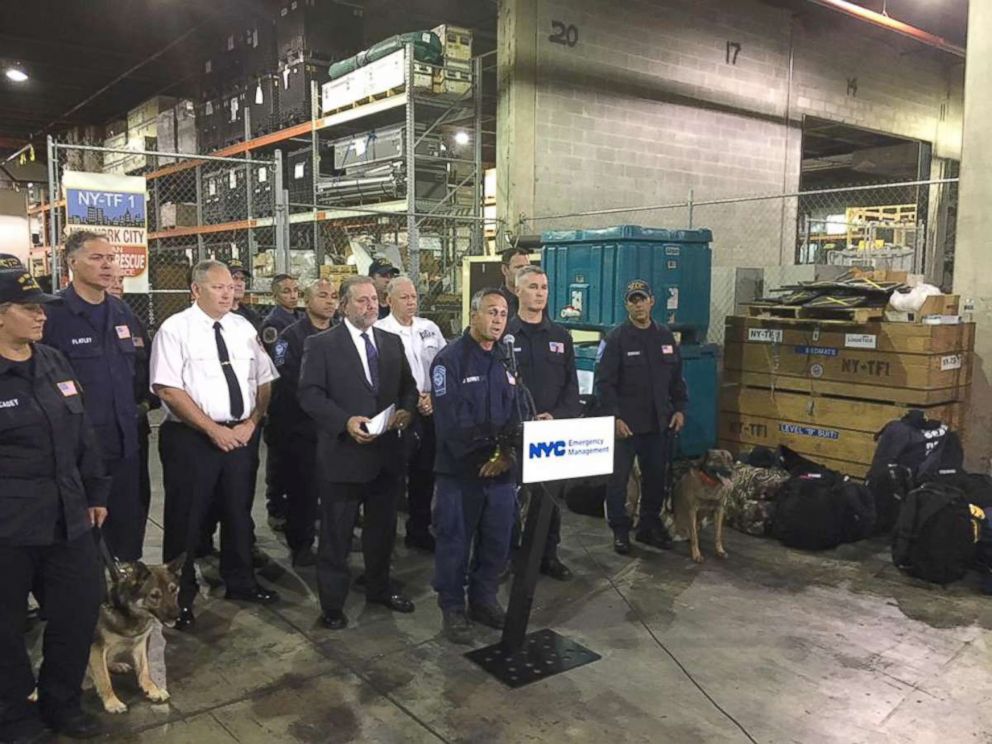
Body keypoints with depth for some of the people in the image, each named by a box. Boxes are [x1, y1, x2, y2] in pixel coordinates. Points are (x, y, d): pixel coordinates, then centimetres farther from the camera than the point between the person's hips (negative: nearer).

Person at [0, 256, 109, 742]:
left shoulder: (53, 362, 8)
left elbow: (82, 435, 14)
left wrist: (95, 494, 15)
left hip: (66, 517, 6)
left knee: (81, 610, 12)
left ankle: (61, 701, 35)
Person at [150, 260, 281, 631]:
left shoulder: (243, 328, 7)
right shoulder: (175, 329, -9)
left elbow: (264, 380, 10)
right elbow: (168, 390, -16)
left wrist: (251, 423, -4)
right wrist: (214, 429, -17)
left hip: (240, 436, 5)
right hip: (190, 438, -5)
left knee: (238, 512, 16)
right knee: (186, 519, 6)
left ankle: (240, 582, 35)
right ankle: (181, 597, 24)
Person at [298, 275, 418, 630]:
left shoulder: (392, 342, 10)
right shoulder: (321, 344, -5)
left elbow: (408, 386, 14)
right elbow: (310, 394, -12)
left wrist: (406, 409, -8)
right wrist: (345, 421, -23)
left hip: (387, 452, 5)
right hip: (343, 452, -5)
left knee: (383, 527, 19)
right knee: (336, 534, 6)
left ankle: (379, 588, 38)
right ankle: (332, 603, 20)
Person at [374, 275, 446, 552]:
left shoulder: (430, 328, 8)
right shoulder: (380, 331, -9)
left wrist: (435, 395, -3)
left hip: (429, 410, 5)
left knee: (425, 474, 14)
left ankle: (419, 530, 29)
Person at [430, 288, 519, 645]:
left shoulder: (508, 360, 9)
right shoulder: (449, 359, -10)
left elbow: (517, 415, 3)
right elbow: (450, 422, -18)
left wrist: (507, 455, -12)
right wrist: (482, 457, -17)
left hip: (501, 471, 5)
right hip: (459, 471, -5)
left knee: (497, 543, 14)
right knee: (454, 544, 7)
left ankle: (483, 600, 34)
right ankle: (453, 609, 24)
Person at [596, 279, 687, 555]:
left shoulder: (665, 336, 8)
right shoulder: (616, 338, -8)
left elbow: (676, 377, 15)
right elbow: (604, 382, -11)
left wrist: (679, 409, 6)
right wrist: (614, 416, -17)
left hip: (659, 423, 5)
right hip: (625, 424, -5)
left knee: (656, 477, 13)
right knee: (619, 478, 3)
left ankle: (650, 526, 29)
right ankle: (620, 530, 17)